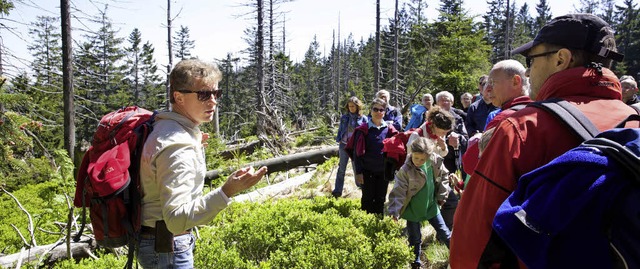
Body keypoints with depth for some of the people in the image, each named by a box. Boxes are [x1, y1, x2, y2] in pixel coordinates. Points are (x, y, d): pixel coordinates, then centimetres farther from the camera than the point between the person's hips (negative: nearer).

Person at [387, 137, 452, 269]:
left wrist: (442, 196, 4)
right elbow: (398, 192, -24)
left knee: (444, 233, 17)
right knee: (415, 238, 13)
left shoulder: (435, 161, -14)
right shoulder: (405, 171, -25)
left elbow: (444, 176, 5)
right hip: (413, 209, -3)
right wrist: (394, 212, -30)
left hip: (431, 206, 3)